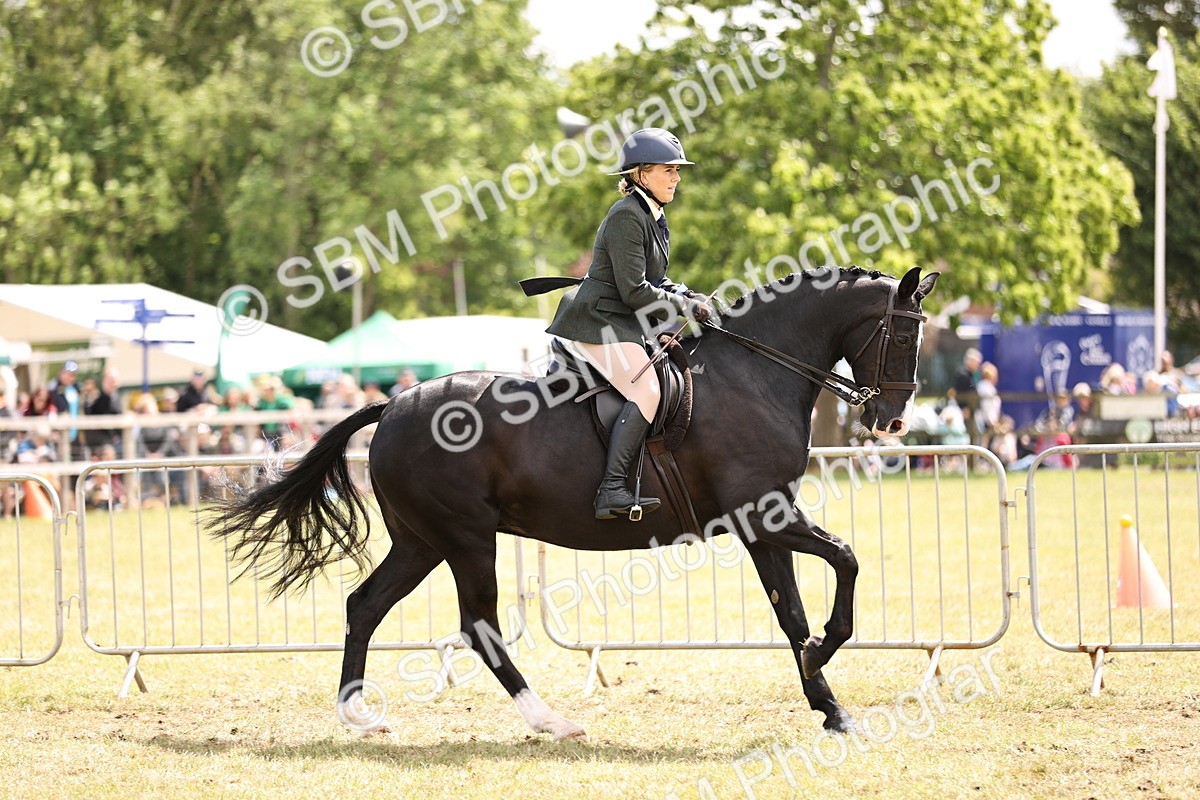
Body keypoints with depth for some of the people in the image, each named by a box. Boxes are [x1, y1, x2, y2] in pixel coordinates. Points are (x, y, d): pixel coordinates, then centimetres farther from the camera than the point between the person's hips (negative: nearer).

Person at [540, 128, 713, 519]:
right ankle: (611, 491, -32)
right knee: (646, 390, -24)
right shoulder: (627, 216, -17)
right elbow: (634, 292, -21)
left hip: (621, 323, 11)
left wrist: (684, 295, 4)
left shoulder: (653, 217, 16)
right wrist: (685, 306, -12)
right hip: (597, 322, -11)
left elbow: (653, 281, 24)